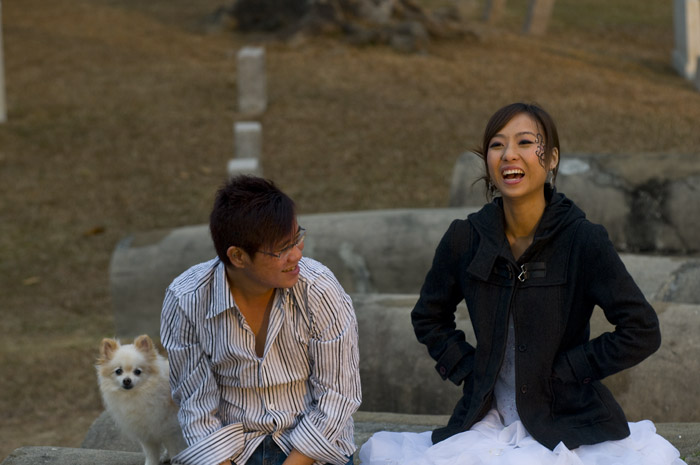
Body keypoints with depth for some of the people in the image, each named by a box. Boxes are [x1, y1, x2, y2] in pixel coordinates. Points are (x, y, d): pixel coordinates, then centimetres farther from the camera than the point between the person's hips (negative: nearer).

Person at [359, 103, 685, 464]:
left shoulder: (584, 241, -9)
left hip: (567, 427, -4)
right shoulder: (465, 240, 1)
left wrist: (565, 370, -9)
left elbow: (641, 332, -8)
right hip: (488, 419, 4)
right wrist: (466, 369, 6)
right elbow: (428, 317, 20)